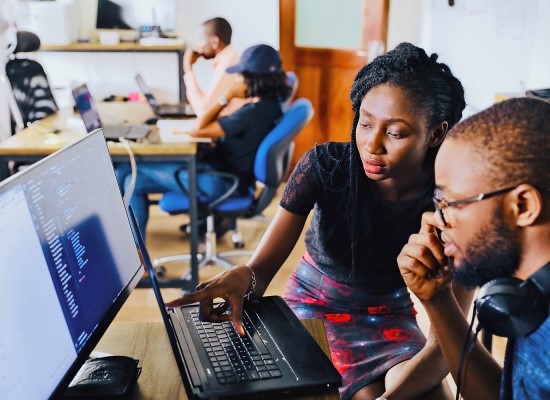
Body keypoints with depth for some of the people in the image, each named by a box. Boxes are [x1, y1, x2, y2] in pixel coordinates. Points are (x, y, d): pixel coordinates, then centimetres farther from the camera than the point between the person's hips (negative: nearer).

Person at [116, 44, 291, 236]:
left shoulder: (254, 112, -26)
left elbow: (198, 129, -19)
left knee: (128, 170, -2)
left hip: (220, 182, -10)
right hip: (226, 172, 10)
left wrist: (228, 95, -13)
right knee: (135, 181, 9)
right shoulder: (269, 103, 3)